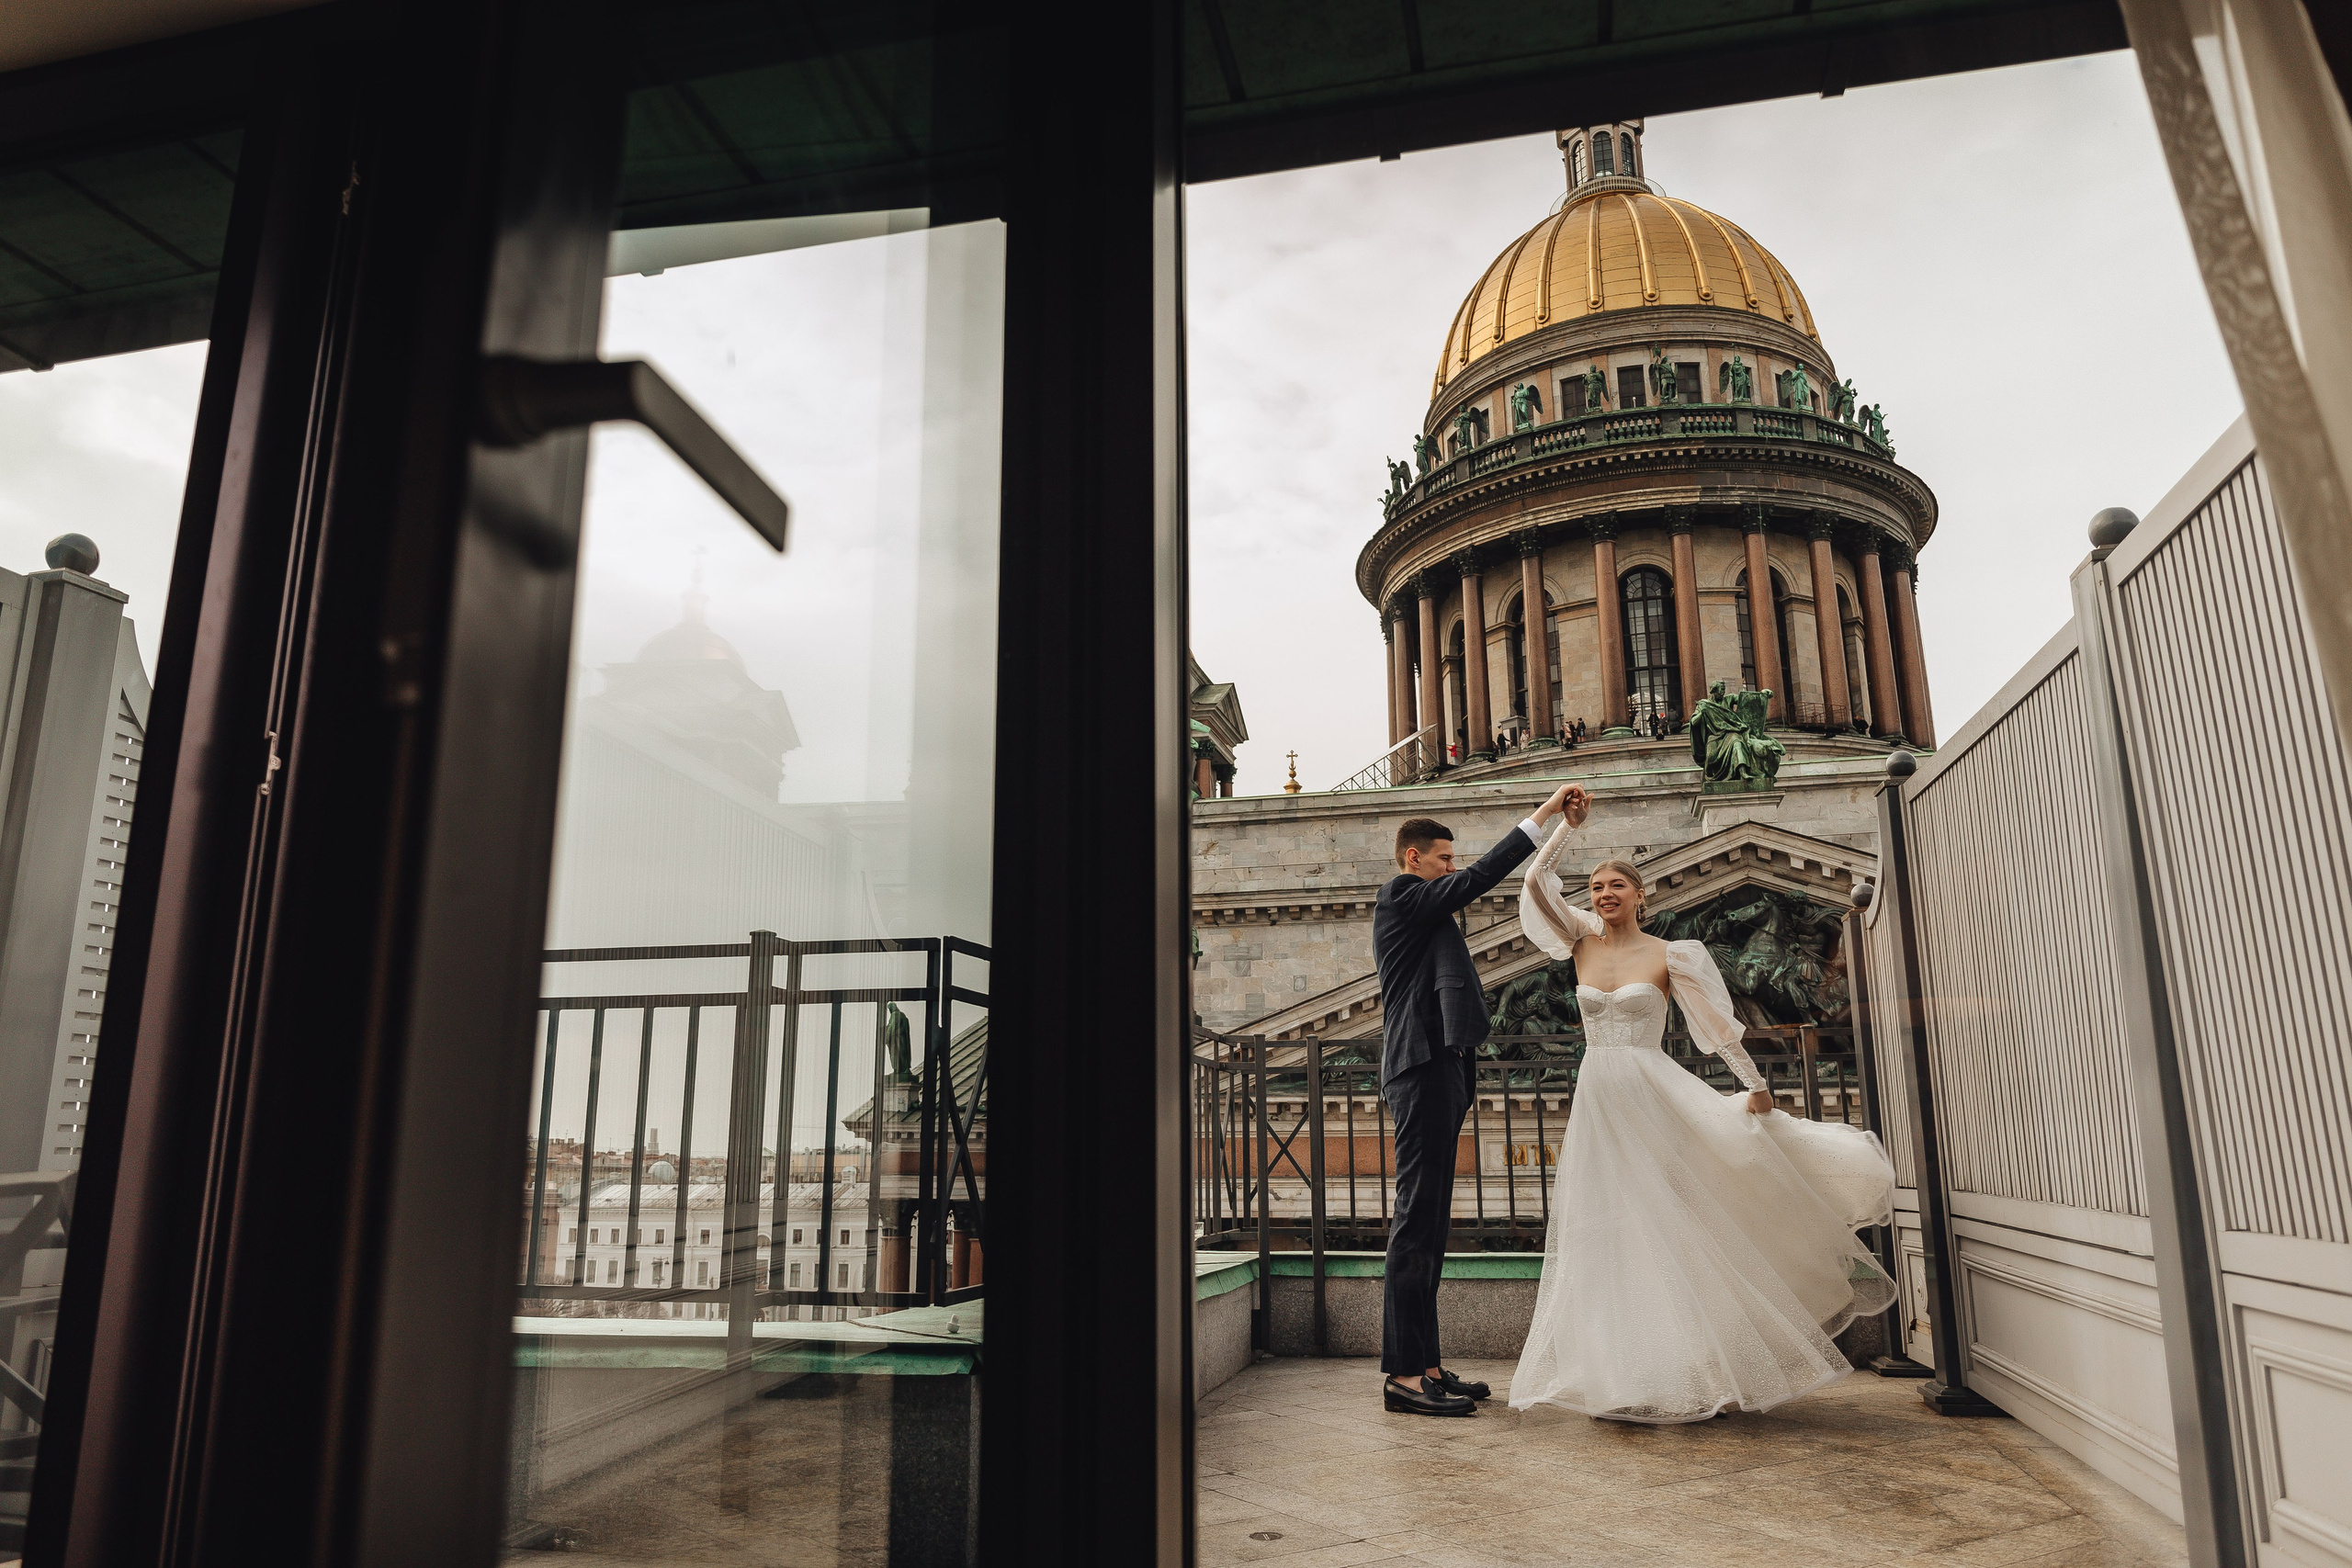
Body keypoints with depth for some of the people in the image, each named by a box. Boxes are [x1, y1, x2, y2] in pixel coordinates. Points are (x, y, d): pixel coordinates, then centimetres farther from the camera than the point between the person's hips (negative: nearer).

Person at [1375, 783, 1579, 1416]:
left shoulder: (1416, 910, 26)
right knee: (1418, 1220, -12)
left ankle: (1424, 1366, 13)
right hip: (1424, 1067, -11)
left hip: (1433, 1071, 11)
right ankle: (1403, 1373, -11)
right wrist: (1544, 813, -12)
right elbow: (1478, 878, -15)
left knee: (1427, 1222, 9)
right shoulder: (1403, 895, -3)